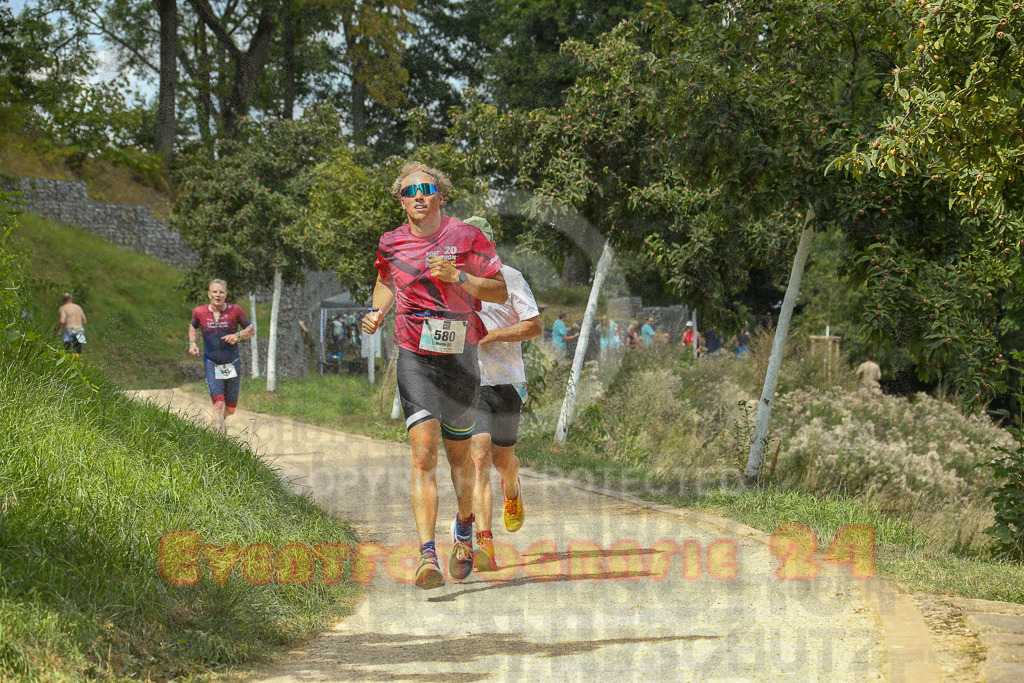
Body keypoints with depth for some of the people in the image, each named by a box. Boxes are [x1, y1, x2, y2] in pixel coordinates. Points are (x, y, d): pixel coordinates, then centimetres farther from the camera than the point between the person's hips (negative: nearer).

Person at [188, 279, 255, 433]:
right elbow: (193, 326, 19)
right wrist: (192, 342, 0)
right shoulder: (199, 312, -3)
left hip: (232, 364, 1)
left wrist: (238, 336, -17)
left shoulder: (235, 310, -7)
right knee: (218, 403, -19)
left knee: (230, 409, 10)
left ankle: (220, 419, 44)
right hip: (211, 364, -1)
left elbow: (251, 330, 3)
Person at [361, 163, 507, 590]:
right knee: (423, 456, -14)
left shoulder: (467, 238, -4)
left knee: (459, 455, 13)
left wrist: (456, 276, -19)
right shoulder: (391, 245, 2)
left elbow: (500, 293, -4)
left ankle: (464, 531, 41)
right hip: (414, 360, 0)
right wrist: (377, 312, 3)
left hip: (460, 358, 0)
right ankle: (428, 558, -21)